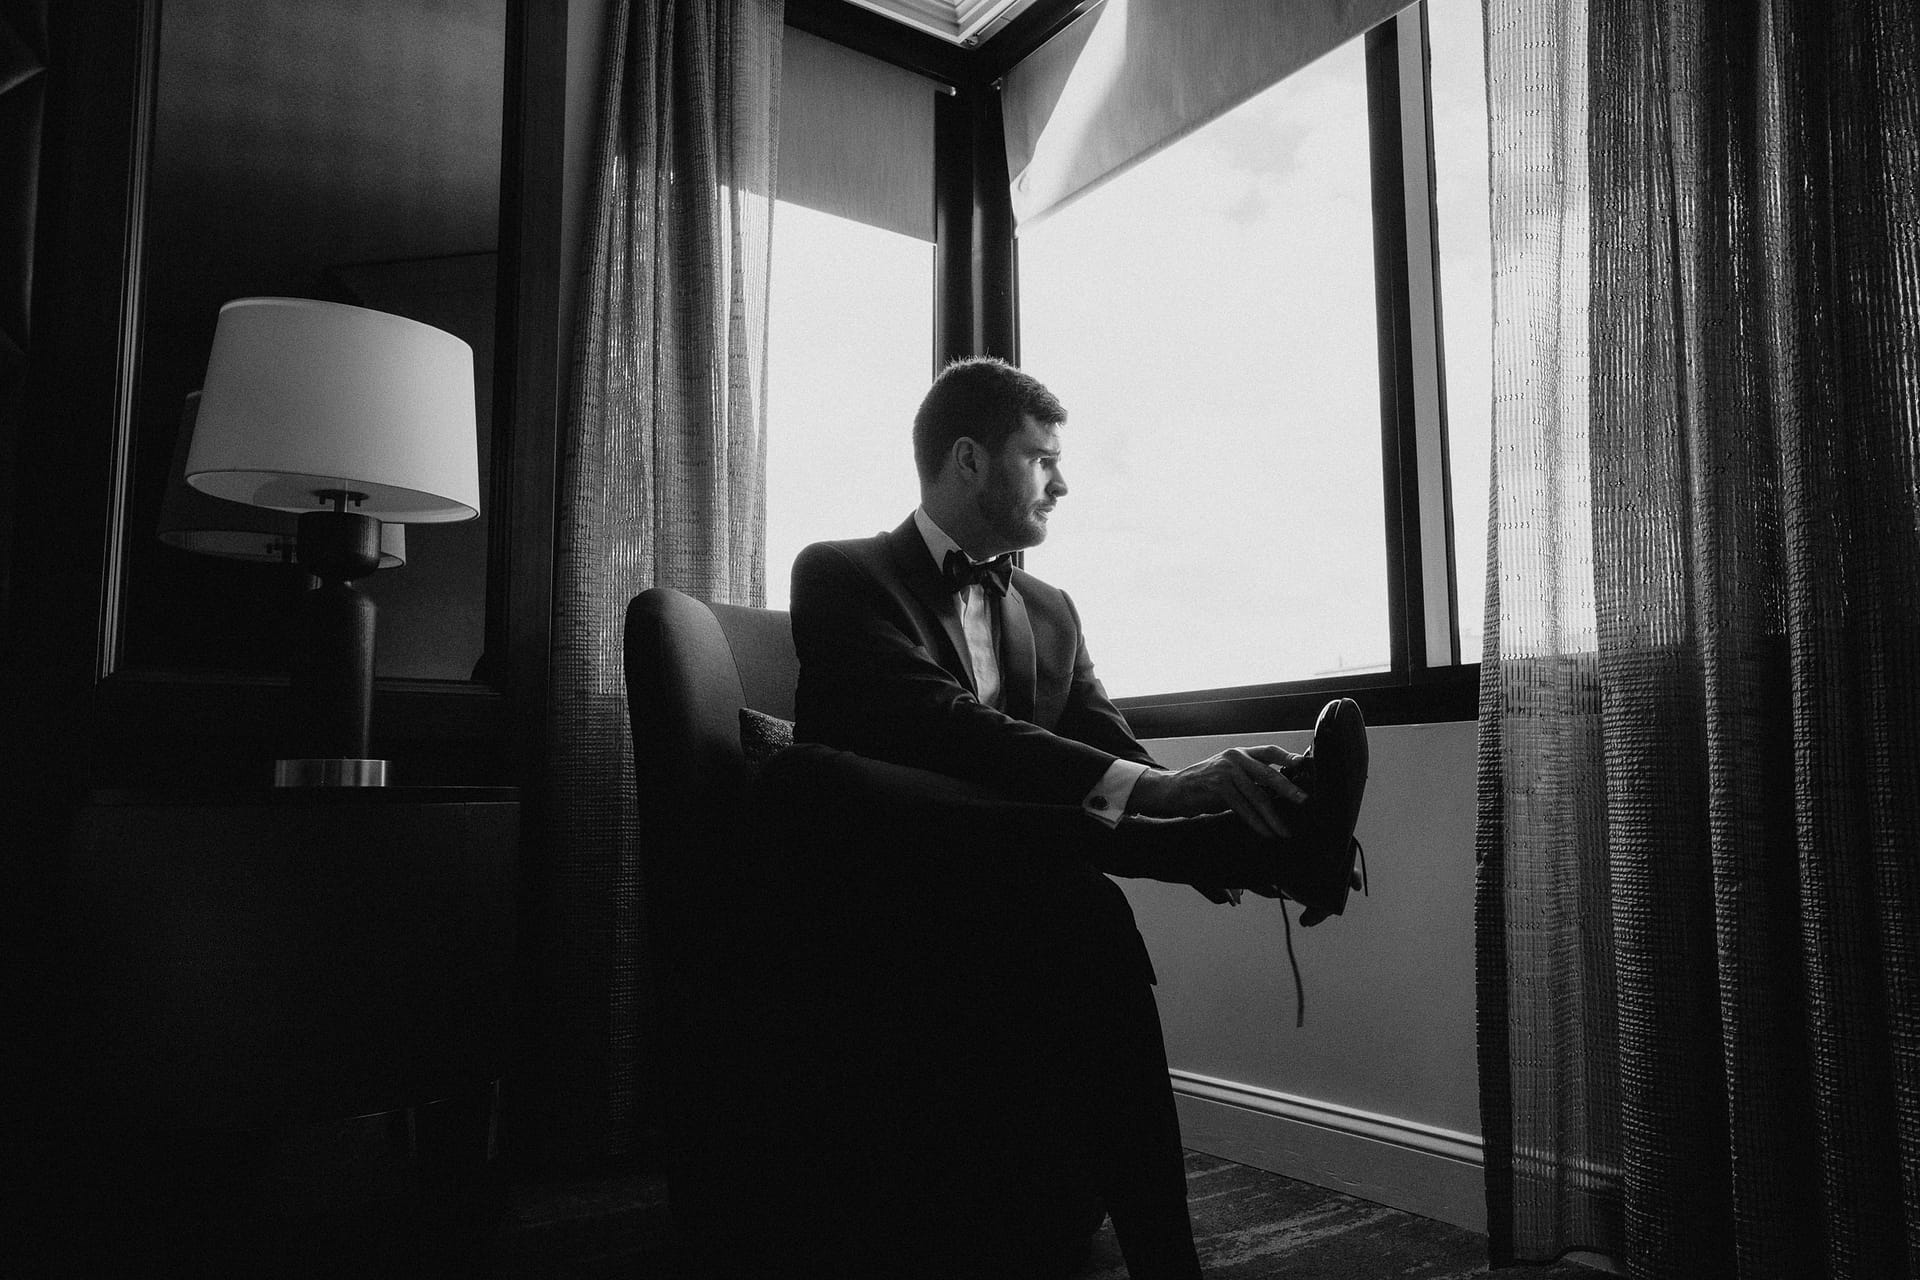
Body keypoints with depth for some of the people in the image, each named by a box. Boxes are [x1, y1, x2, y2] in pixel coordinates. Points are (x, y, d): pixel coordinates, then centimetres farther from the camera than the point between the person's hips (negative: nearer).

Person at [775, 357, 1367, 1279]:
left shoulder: (1050, 611, 21)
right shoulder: (842, 577, 0)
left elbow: (1109, 750, 6)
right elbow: (938, 725, -21)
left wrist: (1210, 803, -18)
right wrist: (1149, 788, -34)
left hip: (1003, 896, 4)